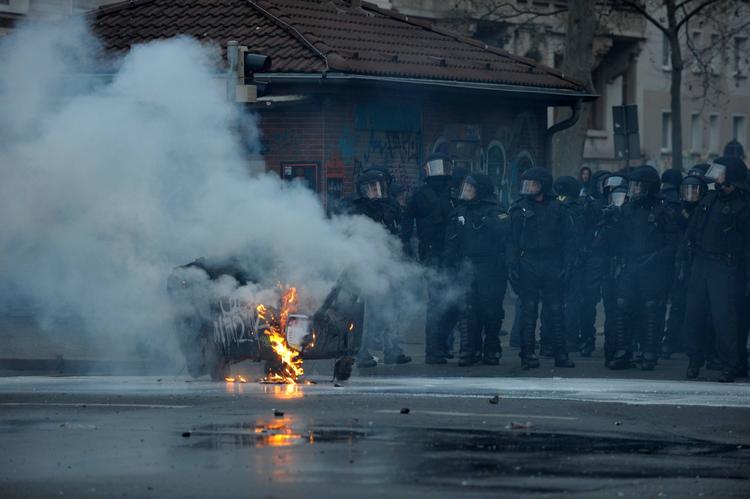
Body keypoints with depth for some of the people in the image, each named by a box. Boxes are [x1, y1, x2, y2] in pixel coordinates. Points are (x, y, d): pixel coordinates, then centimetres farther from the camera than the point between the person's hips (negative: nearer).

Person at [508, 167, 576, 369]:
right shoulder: (520, 209, 7)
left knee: (555, 310, 0)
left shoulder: (556, 209, 6)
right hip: (528, 266, 0)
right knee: (528, 310, -1)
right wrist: (512, 267, -2)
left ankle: (561, 354, 4)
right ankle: (528, 354, 3)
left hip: (552, 267, 0)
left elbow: (569, 239, 7)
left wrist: (566, 265, -2)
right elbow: (513, 241, 7)